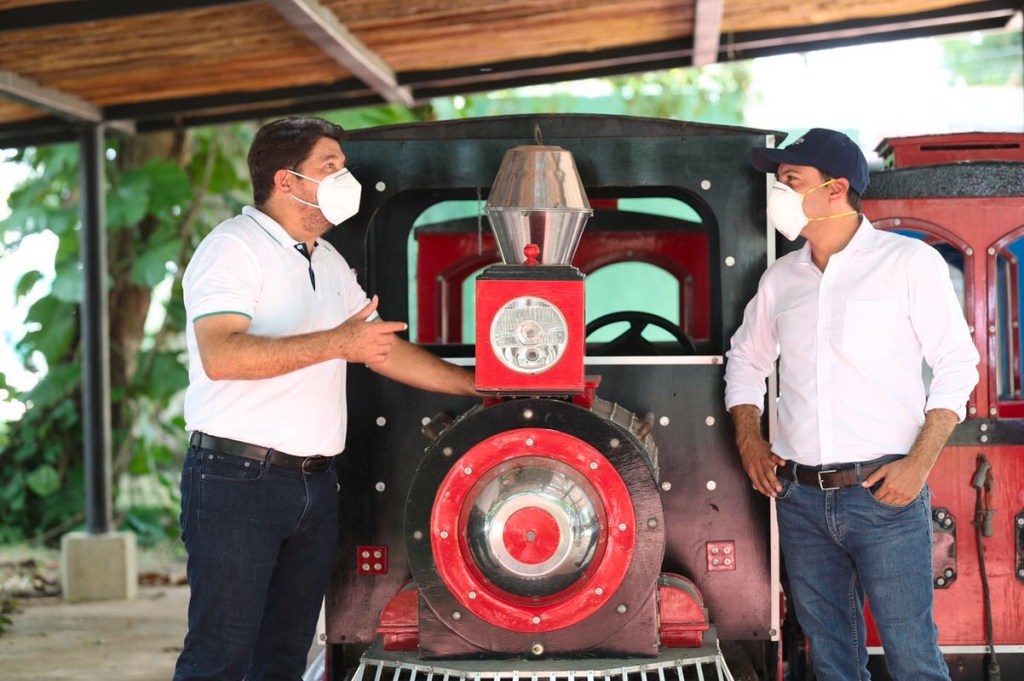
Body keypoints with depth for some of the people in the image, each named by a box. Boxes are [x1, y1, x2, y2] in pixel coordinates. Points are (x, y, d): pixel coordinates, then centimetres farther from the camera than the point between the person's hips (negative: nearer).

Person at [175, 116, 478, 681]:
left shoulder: (329, 262, 19)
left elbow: (384, 349, 23)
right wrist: (334, 343, -24)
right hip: (238, 480, -8)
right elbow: (220, 355, -21)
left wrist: (485, 386, 19)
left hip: (314, 483, 8)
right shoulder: (235, 246, -7)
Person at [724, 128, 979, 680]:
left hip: (884, 493, -5)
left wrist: (920, 463, -12)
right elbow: (746, 360, 23)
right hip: (800, 497, 5)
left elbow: (956, 365, -3)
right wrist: (749, 439, 8)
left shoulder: (910, 262, -3)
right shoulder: (780, 277, 11)